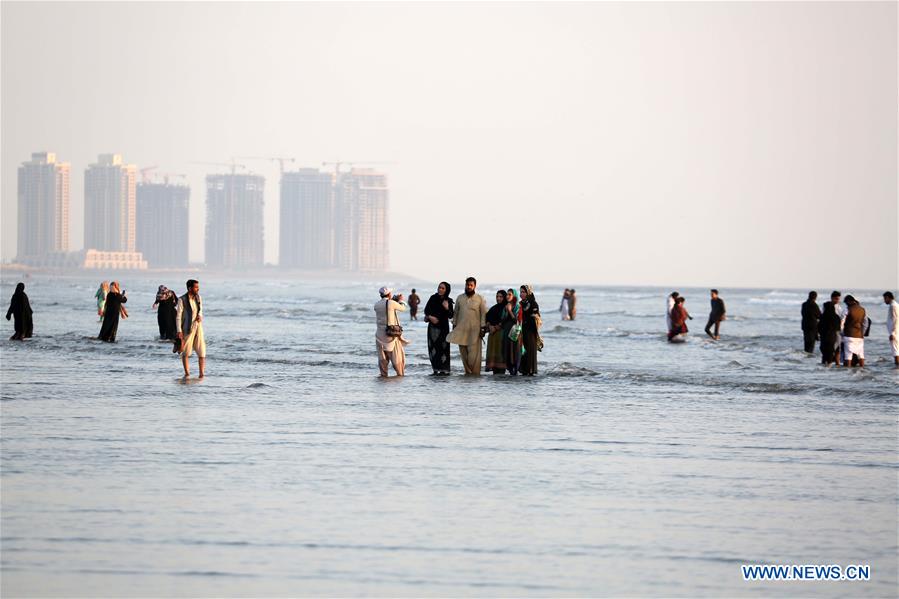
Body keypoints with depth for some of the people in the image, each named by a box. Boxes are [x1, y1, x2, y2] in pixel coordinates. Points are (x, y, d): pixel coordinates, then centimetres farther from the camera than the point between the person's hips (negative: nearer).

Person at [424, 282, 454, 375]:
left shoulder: (448, 301, -4)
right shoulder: (433, 298, 1)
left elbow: (450, 316, -7)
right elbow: (426, 310, 5)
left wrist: (447, 308, -24)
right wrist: (430, 317, -12)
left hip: (443, 327, -2)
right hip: (432, 326, 2)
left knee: (443, 348, -7)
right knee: (433, 347, 0)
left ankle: (444, 370, -5)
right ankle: (436, 369, 6)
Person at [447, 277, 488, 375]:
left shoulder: (480, 299, 2)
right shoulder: (460, 298, 11)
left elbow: (484, 314, 1)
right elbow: (456, 312, 14)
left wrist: (483, 328, -6)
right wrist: (454, 326, 9)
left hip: (474, 330, -3)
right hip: (461, 329, 3)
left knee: (473, 352, -9)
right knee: (463, 352, 0)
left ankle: (475, 373, -7)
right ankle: (467, 371, 5)